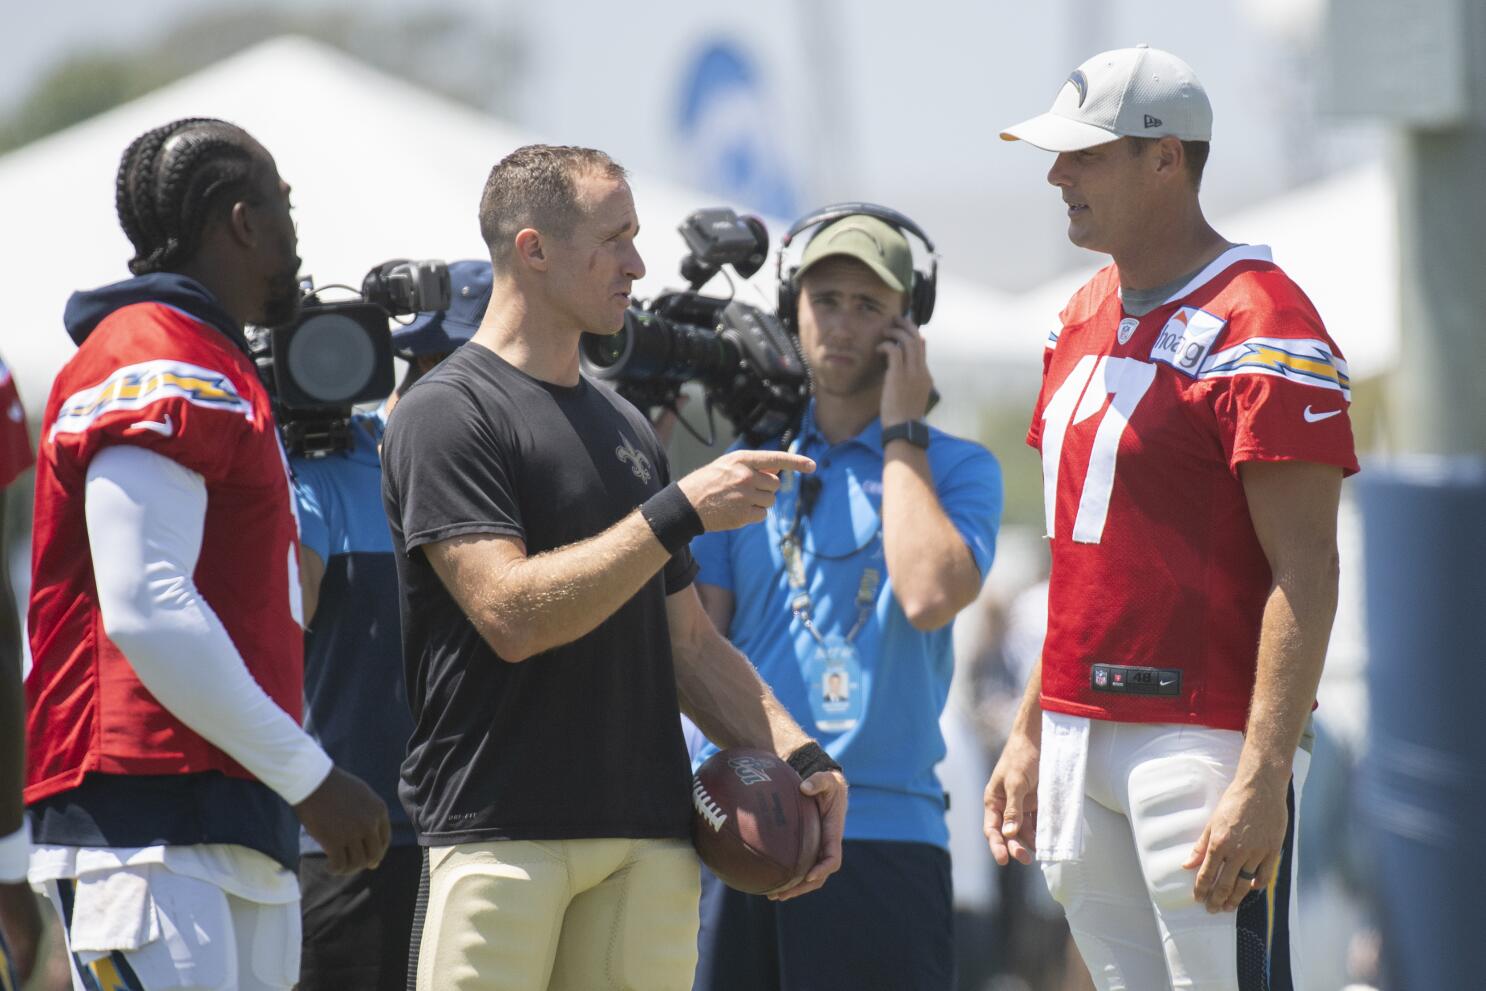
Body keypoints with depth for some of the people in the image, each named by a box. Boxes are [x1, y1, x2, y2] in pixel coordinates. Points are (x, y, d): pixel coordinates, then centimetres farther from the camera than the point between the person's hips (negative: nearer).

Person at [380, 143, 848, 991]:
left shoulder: (626, 427, 20)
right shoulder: (450, 413, -4)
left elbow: (687, 641, 23)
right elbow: (512, 614, -16)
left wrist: (795, 753, 8)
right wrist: (679, 513, -14)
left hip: (648, 840, 7)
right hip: (500, 833, -7)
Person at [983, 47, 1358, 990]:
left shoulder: (1258, 326, -12)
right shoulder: (1087, 318, 16)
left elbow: (1306, 574, -17)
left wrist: (1263, 780, -23)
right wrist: (1031, 733, 19)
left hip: (1208, 734, -8)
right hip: (1085, 728, 9)